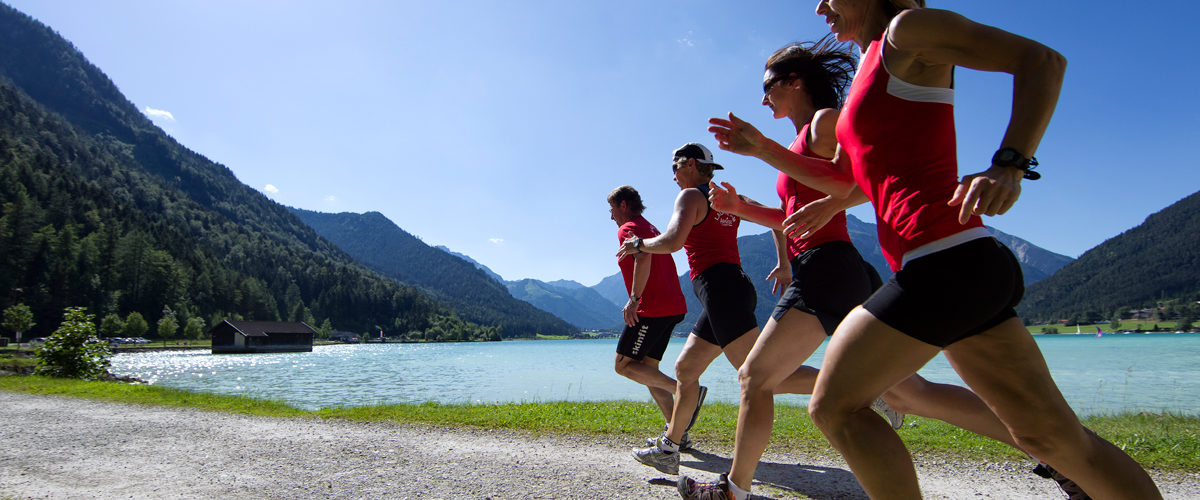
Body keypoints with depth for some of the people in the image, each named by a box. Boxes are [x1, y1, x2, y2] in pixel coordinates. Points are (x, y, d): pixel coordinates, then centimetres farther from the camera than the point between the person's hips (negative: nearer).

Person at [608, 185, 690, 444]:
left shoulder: (628, 228, -5)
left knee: (623, 365, -4)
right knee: (647, 369, 12)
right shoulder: (651, 228, 25)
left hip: (652, 309, -10)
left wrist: (634, 300, -26)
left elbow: (644, 258, -26)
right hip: (673, 307, 10)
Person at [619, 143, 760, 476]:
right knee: (685, 367, 14)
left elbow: (673, 241, -18)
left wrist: (638, 244, -1)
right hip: (735, 286, 9)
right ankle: (668, 449, 21)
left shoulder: (690, 196, -3)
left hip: (719, 288, -9)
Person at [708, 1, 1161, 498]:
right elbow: (841, 180, 27)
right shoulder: (869, 72, 25)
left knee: (835, 406, -4)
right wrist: (762, 148, 21)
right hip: (972, 269, 9)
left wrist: (1008, 165, -22)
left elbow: (1042, 59, -8)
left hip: (945, 261, -9)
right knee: (1053, 435, 13)